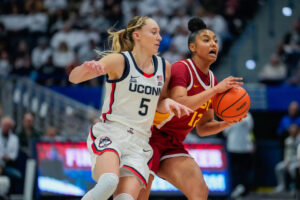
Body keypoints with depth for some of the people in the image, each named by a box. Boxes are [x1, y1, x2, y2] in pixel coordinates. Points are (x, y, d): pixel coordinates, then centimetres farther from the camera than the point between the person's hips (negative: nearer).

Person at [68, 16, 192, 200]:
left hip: (139, 142, 5)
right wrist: (85, 68, -40)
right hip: (109, 134, -5)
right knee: (108, 182, -35)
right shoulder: (119, 61, -5)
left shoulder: (164, 67, 12)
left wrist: (168, 102, 3)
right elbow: (74, 78, -15)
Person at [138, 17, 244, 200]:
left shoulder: (212, 80, 10)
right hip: (151, 138, -7)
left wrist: (225, 123, -5)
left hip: (174, 147, 7)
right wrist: (216, 89, -29)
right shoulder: (181, 68, -13)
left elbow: (203, 128, 15)